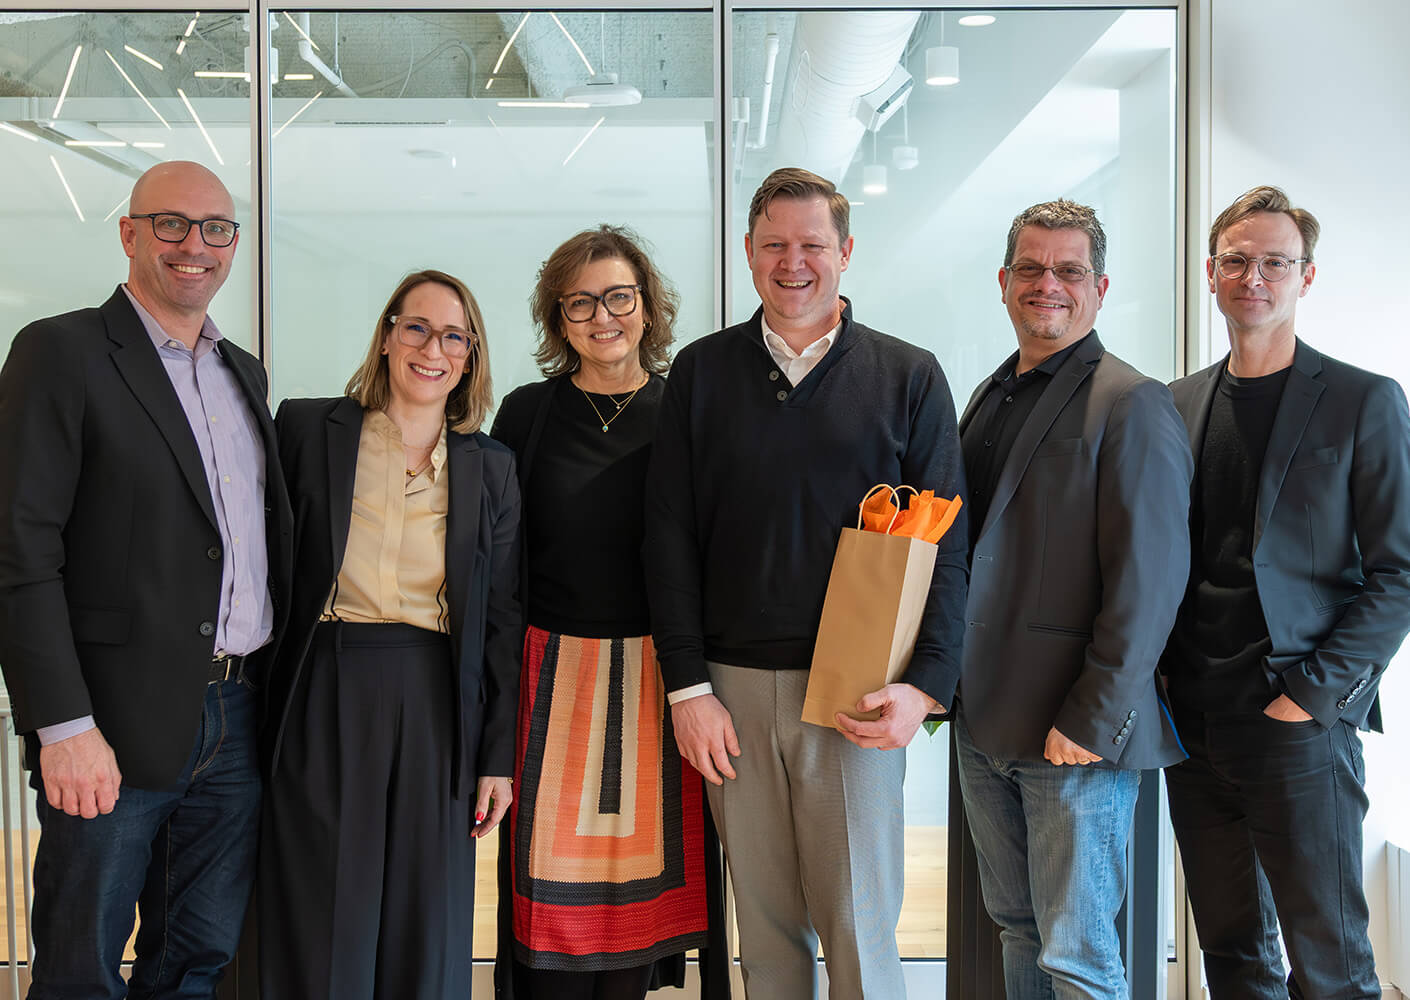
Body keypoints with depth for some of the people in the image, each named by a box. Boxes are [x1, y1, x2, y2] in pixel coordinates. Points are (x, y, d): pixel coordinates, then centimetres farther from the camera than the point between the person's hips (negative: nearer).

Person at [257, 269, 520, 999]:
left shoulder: (491, 469, 7)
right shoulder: (307, 428, 1)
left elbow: (502, 621, 8)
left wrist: (499, 755, 5)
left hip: (436, 707, 2)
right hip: (325, 699, -2)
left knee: (427, 934, 9)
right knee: (322, 932, 5)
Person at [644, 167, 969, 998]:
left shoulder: (910, 377, 4)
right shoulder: (702, 371, 8)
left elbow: (944, 545, 1)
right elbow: (670, 537, 6)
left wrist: (927, 684, -10)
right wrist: (688, 686, -1)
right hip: (733, 683, 2)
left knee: (860, 923, 1)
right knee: (765, 921, 10)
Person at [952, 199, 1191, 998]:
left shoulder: (1132, 404, -10)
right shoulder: (990, 399, 15)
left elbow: (1149, 580, -15)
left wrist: (1091, 721, -18)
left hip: (1079, 732, -7)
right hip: (987, 722, 8)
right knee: (1020, 931, 17)